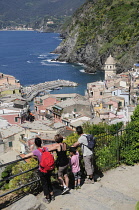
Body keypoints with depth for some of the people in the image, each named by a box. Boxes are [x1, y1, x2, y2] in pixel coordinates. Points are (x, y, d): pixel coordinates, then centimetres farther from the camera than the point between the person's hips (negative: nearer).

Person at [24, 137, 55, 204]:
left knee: (44, 184, 14)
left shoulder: (36, 151, -22)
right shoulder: (46, 148, -7)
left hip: (42, 171, -5)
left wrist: (31, 155, 6)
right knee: (49, 182, 24)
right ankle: (52, 196, 38)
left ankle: (47, 199, 29)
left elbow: (25, 156, -17)